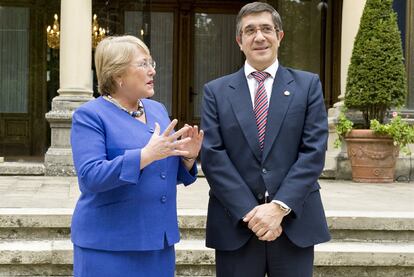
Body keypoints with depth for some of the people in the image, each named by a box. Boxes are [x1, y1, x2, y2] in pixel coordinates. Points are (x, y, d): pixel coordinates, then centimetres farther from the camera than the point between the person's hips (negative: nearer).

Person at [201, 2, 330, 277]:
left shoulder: (308, 85, 6)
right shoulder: (216, 91, 6)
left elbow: (314, 151, -3)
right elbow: (213, 156, -3)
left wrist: (280, 207, -13)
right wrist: (249, 212, -12)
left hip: (295, 222, 0)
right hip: (236, 224, 0)